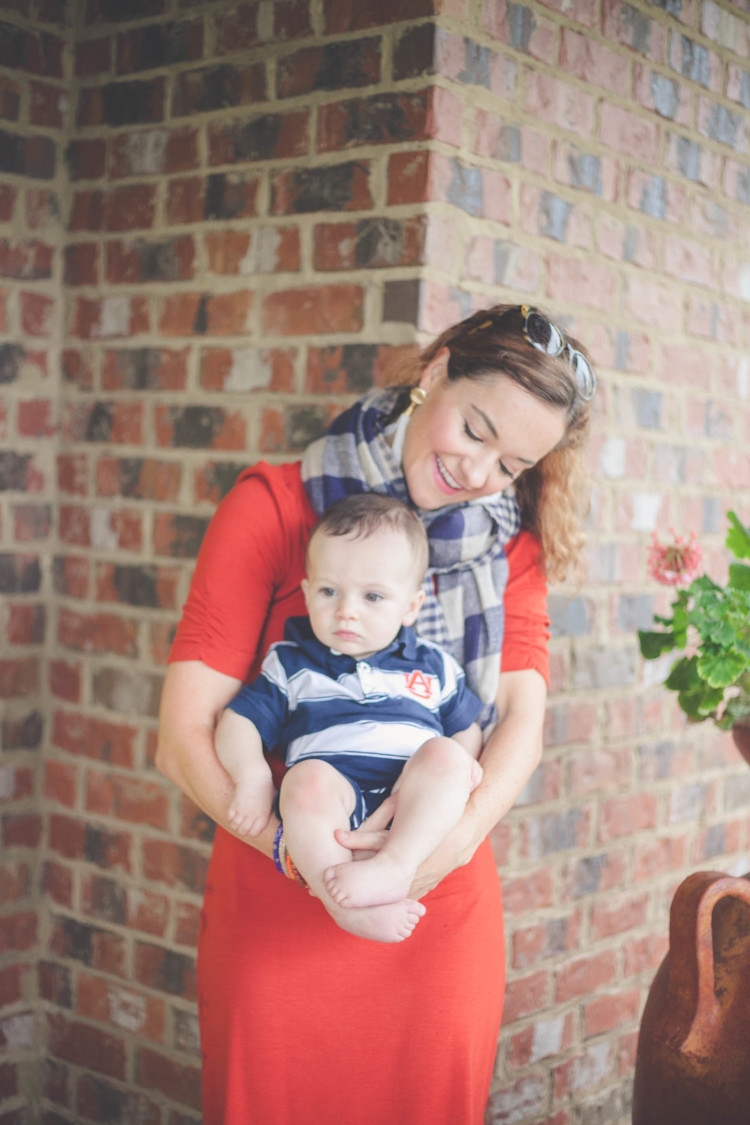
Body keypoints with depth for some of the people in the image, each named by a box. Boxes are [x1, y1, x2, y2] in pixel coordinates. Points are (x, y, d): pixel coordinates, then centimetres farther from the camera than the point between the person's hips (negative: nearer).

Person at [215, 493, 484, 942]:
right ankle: (354, 905, -36)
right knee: (308, 778, -34)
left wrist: (466, 764, -2)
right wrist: (252, 775, -6)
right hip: (331, 812, -1)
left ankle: (395, 869, -38)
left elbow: (466, 729, 22)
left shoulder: (434, 667, 19)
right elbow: (239, 722, 14)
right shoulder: (292, 665, 17)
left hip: (416, 814, 1)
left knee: (445, 754, -29)